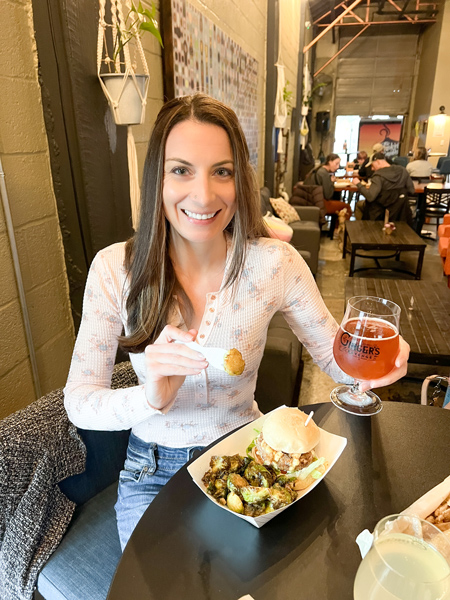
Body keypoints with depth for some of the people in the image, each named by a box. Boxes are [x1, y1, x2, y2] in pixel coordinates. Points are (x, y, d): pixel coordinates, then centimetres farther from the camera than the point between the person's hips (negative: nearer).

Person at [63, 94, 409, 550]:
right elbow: (77, 401, -15)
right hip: (153, 471, 0)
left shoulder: (275, 263, -15)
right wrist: (150, 398, -35)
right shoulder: (115, 269, -16)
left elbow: (335, 355, -6)